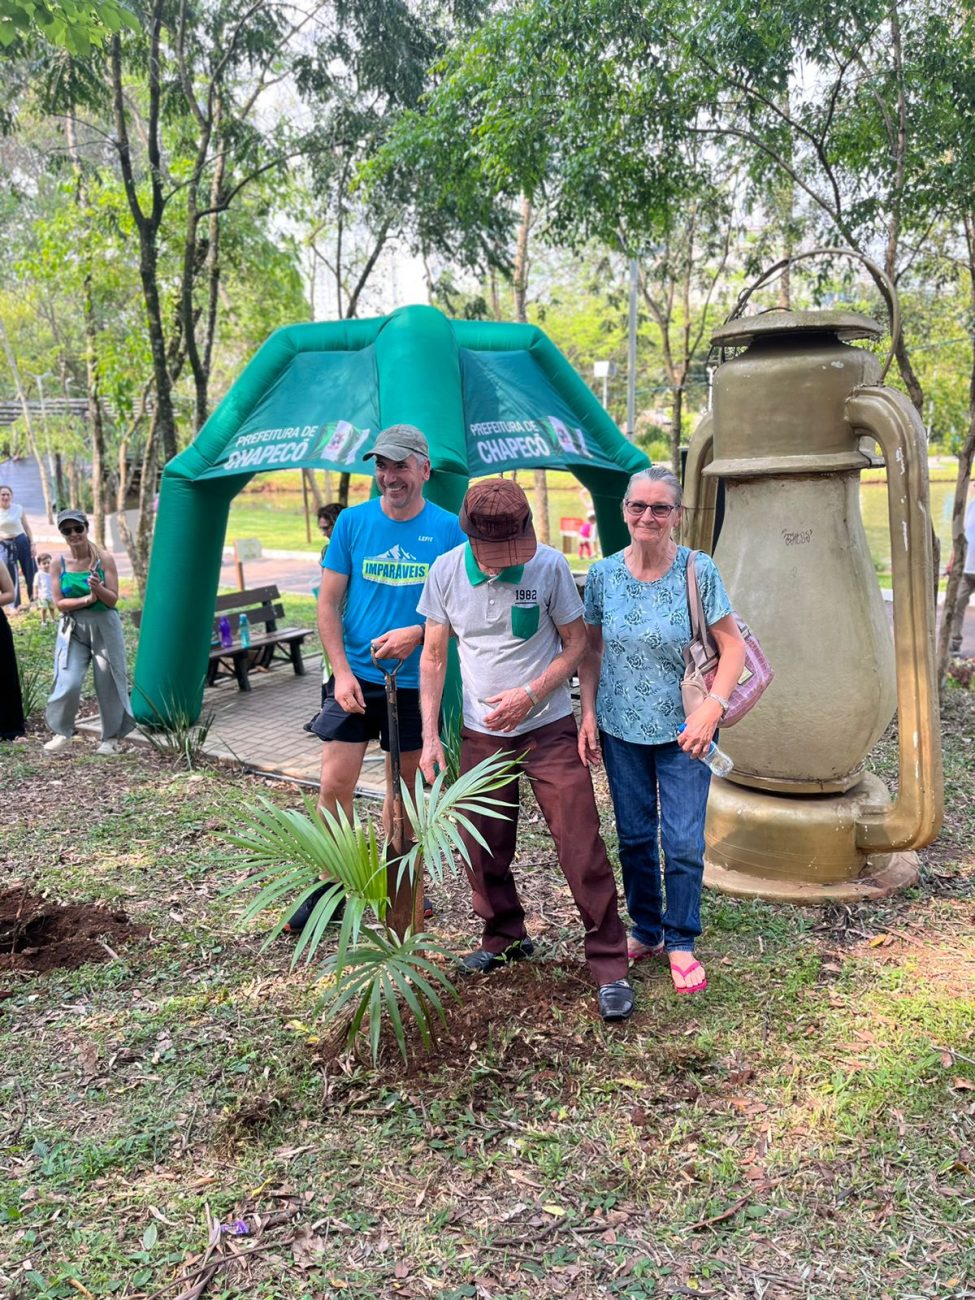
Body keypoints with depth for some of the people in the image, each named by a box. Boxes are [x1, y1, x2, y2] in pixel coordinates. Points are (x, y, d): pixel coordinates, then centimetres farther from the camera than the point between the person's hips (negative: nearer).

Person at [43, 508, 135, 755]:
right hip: (73, 628, 1)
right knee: (68, 683, -8)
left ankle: (111, 737, 18)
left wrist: (98, 589, -28)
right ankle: (62, 732, 14)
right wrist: (87, 599, -17)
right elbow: (59, 603, -4)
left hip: (104, 627, -1)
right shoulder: (58, 564, 0)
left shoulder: (104, 559, -5)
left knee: (107, 683, 4)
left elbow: (112, 599, -8)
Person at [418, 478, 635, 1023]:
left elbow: (576, 643, -4)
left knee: (582, 848, -4)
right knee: (483, 848, 12)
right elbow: (434, 657, 3)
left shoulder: (550, 565, -12)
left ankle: (610, 965, 10)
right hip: (480, 735, 3)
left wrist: (530, 695, -18)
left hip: (549, 729, -3)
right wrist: (430, 736, -2)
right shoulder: (446, 572, -5)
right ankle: (505, 937, 36)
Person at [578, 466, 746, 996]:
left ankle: (681, 943, 21)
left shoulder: (698, 570, -10)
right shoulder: (603, 573, -3)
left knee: (683, 843, 0)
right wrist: (589, 713, -1)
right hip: (621, 731, 3)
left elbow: (733, 646, -7)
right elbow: (591, 650, 6)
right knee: (634, 837, 13)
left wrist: (713, 707, -19)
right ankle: (646, 931, 33)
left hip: (682, 731, -2)